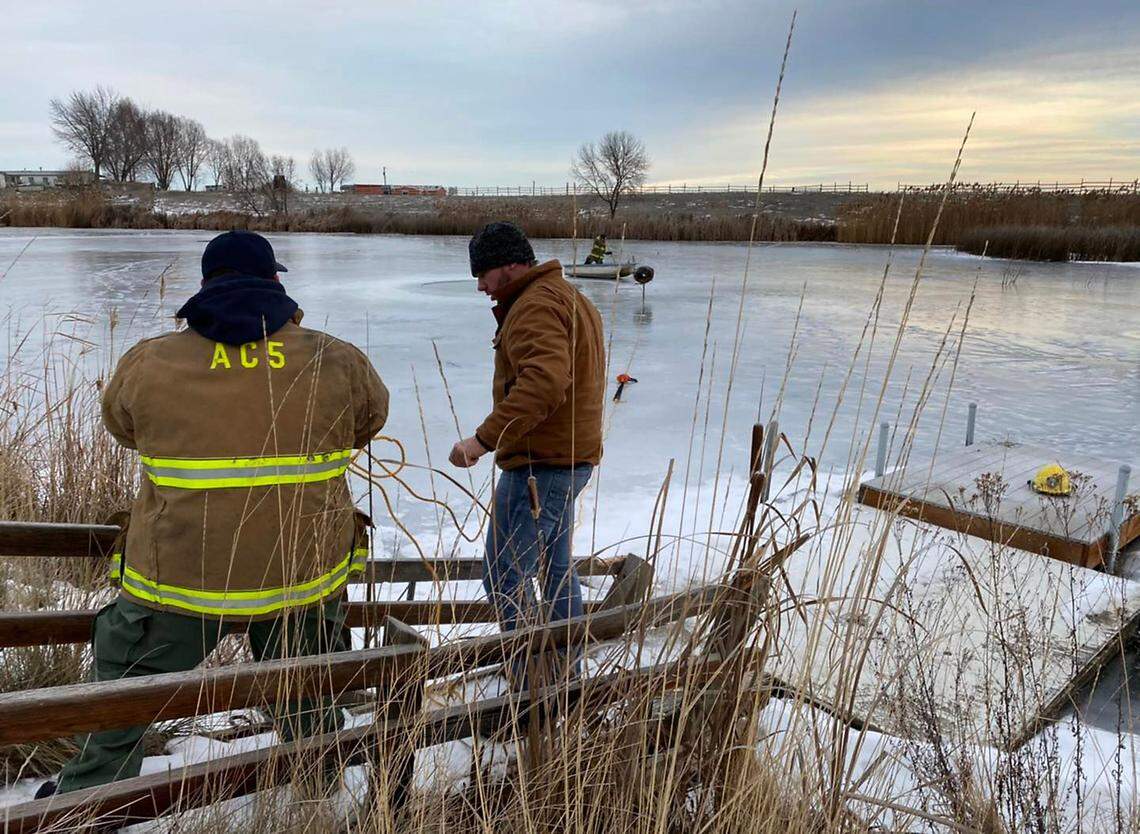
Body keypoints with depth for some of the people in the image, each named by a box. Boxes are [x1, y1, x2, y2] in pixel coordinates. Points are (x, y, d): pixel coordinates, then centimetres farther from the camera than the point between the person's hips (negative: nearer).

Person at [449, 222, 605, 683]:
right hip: (571, 458, 11)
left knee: (504, 579, -4)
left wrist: (484, 439, -33)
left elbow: (543, 381, -33)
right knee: (556, 569, 21)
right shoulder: (570, 298, 17)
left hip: (540, 464, -11)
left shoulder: (536, 306, -17)